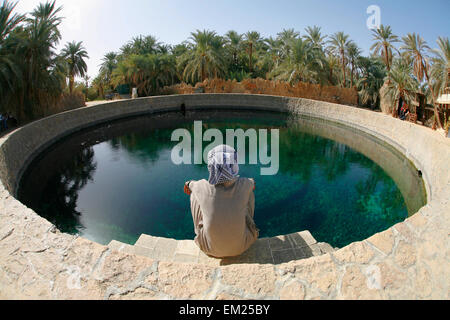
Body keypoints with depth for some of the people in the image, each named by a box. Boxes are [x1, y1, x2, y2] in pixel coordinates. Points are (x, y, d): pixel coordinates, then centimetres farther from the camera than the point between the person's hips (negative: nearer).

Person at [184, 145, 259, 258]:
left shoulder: (202, 187, -22)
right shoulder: (244, 185, -21)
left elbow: (190, 185, 5)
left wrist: (190, 184, 30)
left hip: (210, 248, 0)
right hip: (240, 247, 1)